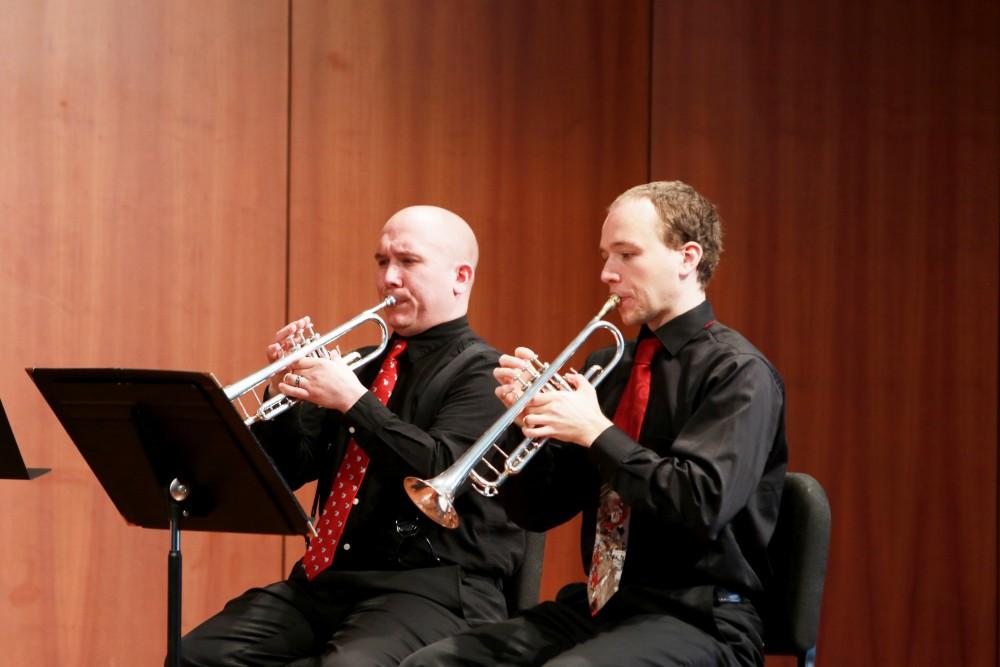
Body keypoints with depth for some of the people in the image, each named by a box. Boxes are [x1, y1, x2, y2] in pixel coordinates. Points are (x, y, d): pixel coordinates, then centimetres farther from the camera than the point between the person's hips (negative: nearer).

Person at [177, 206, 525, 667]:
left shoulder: (483, 374, -2)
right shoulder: (363, 365, 17)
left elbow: (438, 472, -19)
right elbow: (284, 472, 15)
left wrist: (354, 401, -20)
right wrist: (286, 391, -1)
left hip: (431, 590, -6)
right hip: (327, 579, 6)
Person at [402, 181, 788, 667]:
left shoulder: (737, 371, -8)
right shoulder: (609, 367, 13)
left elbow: (704, 505, -22)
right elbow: (537, 512, 13)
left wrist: (596, 432, -17)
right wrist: (530, 417, -5)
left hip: (696, 621, -7)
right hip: (598, 605, 7)